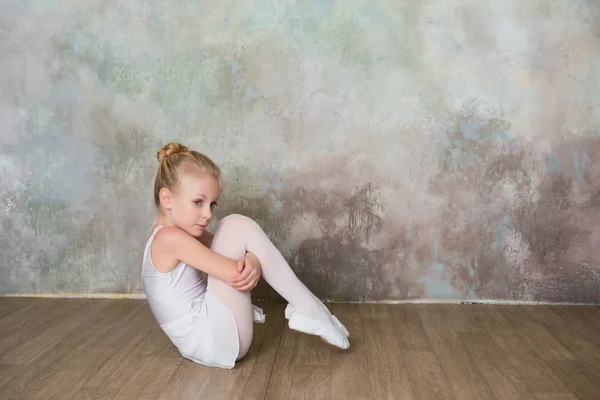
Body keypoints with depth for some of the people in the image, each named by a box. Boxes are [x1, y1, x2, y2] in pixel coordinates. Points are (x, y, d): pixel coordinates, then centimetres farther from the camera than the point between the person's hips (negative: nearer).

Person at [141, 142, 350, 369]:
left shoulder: (173, 232, 10)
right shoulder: (171, 237, -19)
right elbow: (237, 275, -22)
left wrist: (252, 261, -18)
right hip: (219, 342, -10)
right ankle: (309, 311, -9)